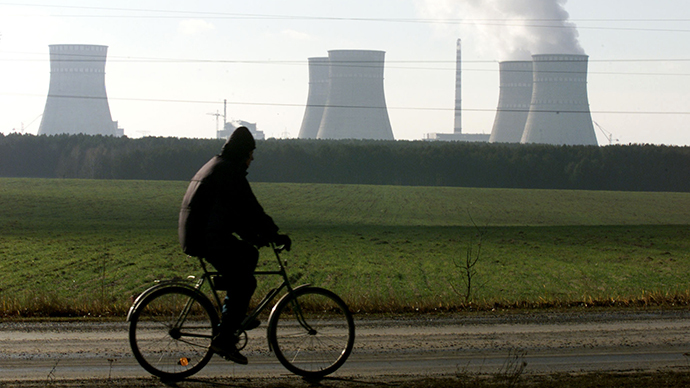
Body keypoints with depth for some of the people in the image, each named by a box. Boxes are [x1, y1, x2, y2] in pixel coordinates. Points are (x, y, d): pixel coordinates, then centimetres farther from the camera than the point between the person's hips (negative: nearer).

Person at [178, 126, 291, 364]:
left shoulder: (215, 167, 22)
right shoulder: (229, 171, -11)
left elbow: (233, 211, 28)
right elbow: (250, 209, -14)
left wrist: (253, 236, 25)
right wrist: (275, 236, -8)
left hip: (194, 235, 10)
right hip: (208, 238, -10)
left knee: (249, 253, 22)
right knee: (244, 283, -8)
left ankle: (235, 316, 21)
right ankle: (224, 339, -11)